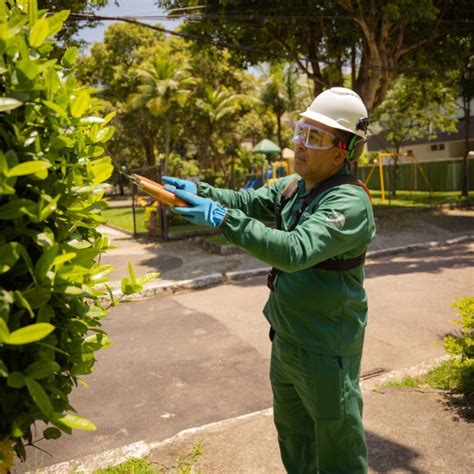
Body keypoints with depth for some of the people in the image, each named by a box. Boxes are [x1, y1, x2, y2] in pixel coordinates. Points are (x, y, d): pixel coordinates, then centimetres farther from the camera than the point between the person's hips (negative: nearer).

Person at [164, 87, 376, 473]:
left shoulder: (349, 202, -25)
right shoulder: (294, 185, 3)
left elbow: (295, 250, -37)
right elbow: (247, 201, 2)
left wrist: (222, 219, -39)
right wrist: (197, 190, -14)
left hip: (325, 351, -8)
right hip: (285, 338, 8)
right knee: (293, 435, 27)